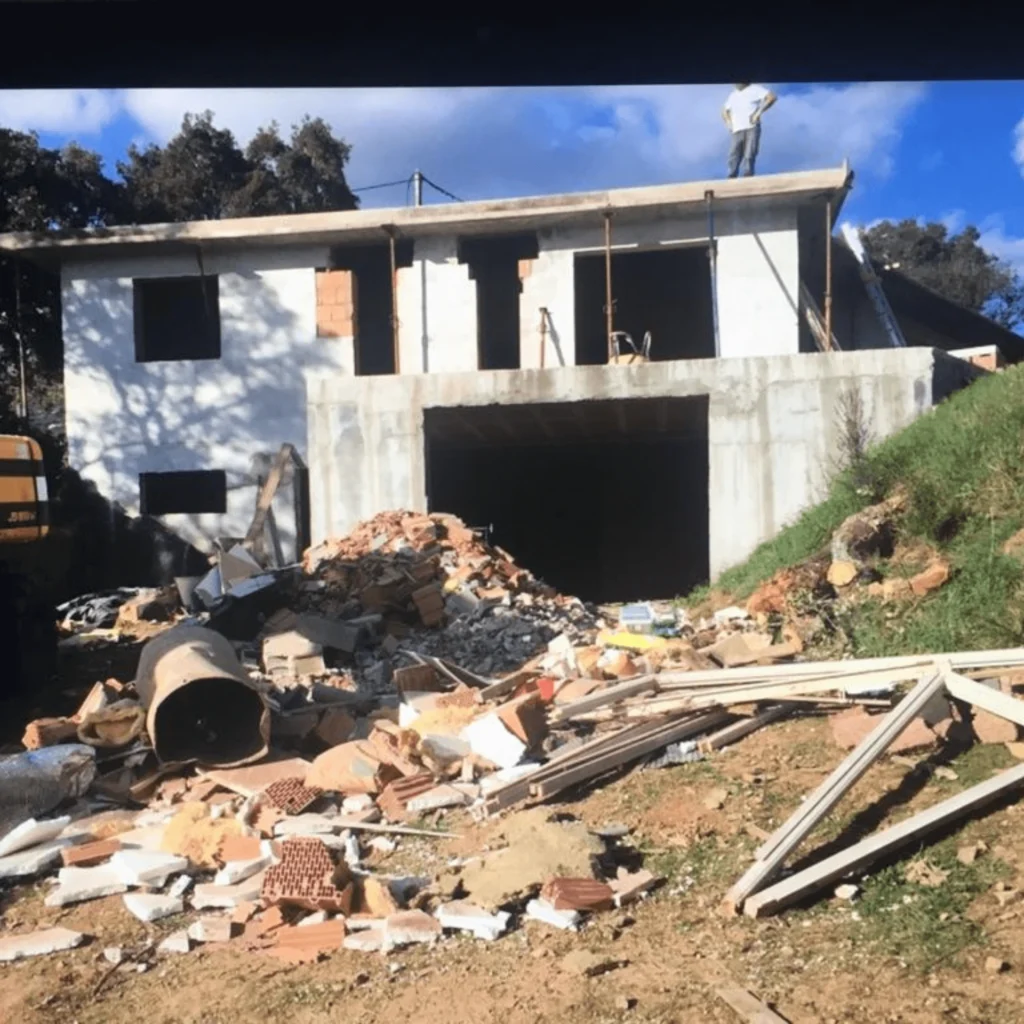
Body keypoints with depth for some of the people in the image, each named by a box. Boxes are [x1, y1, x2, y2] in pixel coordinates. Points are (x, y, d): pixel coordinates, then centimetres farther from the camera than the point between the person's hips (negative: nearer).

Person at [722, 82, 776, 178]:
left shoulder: (754, 89, 5)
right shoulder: (733, 95, 22)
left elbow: (772, 97, -7)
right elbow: (724, 111, 33)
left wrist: (758, 112, -14)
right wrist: (729, 122, 11)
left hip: (752, 128, -5)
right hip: (737, 131, 5)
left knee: (749, 156, -14)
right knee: (733, 157, -7)